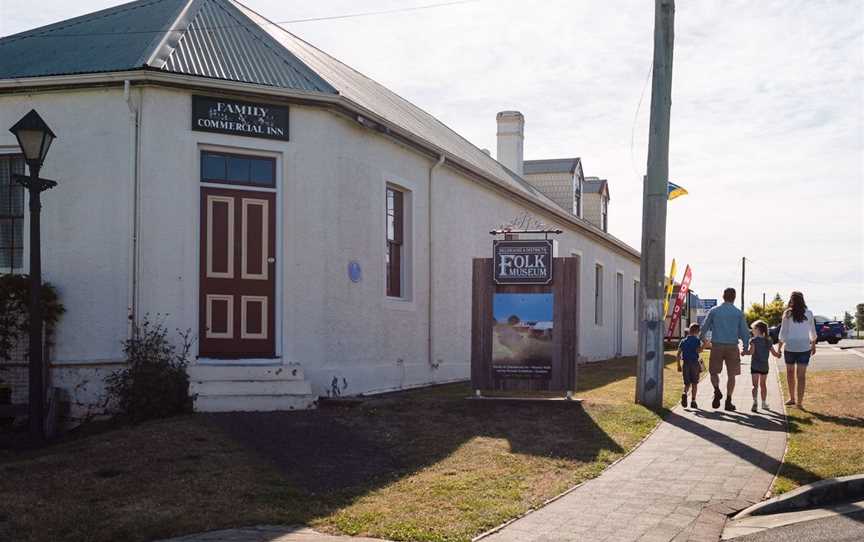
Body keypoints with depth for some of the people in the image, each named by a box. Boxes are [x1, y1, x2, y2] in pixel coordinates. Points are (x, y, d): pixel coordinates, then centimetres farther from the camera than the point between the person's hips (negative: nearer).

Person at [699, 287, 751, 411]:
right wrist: (746, 347, 14)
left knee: (714, 372, 12)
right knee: (731, 374, 8)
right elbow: (744, 332, 3)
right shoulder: (738, 313, 1)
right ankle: (728, 401, 4)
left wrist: (703, 340, 24)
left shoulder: (714, 311, 2)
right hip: (732, 346, 0)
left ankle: (717, 391, -14)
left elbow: (704, 328, 5)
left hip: (716, 346, 0)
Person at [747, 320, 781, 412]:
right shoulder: (768, 341, 6)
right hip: (765, 366, 4)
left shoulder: (754, 340, -9)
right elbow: (774, 353, 8)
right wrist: (778, 353, 28)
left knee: (755, 385, -5)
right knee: (763, 384, 18)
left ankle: (755, 402, -23)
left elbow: (752, 351, -22)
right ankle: (764, 403, 27)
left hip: (755, 366, -4)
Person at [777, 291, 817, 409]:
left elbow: (783, 332, -5)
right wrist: (813, 344, 23)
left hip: (790, 346, -1)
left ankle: (792, 398, 26)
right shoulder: (808, 314, -1)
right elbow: (813, 332, 8)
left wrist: (779, 348, 3)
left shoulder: (787, 314, -6)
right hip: (804, 347, 1)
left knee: (790, 372, 17)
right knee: (801, 375, 1)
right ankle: (799, 402, -3)